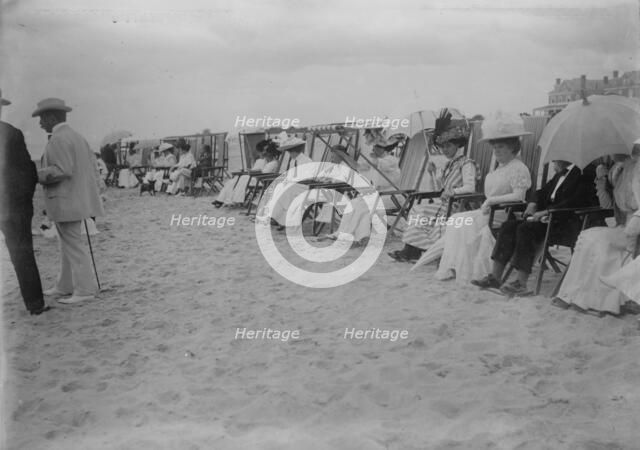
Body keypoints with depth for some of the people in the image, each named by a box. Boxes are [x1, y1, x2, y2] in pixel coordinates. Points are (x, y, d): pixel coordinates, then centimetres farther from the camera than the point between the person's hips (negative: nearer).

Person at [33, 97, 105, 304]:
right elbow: (91, 165, 12)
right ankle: (65, 286, 25)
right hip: (77, 200, 10)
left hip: (65, 201, -10)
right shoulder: (77, 136, 14)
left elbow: (62, 170, -23)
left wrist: (36, 175, -12)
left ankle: (85, 289, 0)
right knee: (68, 243, 16)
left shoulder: (59, 139, -15)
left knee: (73, 245, -4)